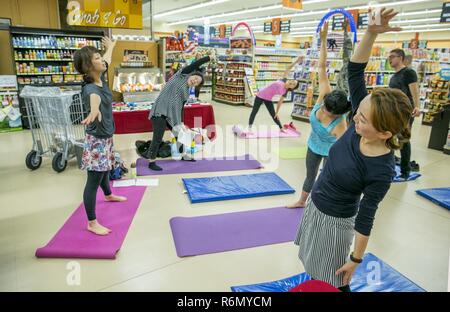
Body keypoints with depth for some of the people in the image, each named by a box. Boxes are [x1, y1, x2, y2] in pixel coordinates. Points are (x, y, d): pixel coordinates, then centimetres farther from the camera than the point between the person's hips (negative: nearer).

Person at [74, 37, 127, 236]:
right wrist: (94, 113, -76)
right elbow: (95, 97, -54)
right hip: (96, 139, -10)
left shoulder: (101, 77, -1)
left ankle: (108, 195, 57)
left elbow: (107, 59, 20)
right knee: (93, 180, -1)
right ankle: (92, 223, 10)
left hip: (107, 136, 10)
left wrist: (110, 46, 40)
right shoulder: (90, 88, -27)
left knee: (105, 168, 31)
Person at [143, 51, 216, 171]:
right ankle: (151, 162, 5)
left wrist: (181, 123, 3)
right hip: (160, 111, -8)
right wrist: (210, 57, -1)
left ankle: (184, 155, 35)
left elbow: (181, 108, 13)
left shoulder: (186, 93, 16)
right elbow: (195, 64, -7)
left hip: (172, 115, 8)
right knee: (158, 138, -7)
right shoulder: (181, 75, 0)